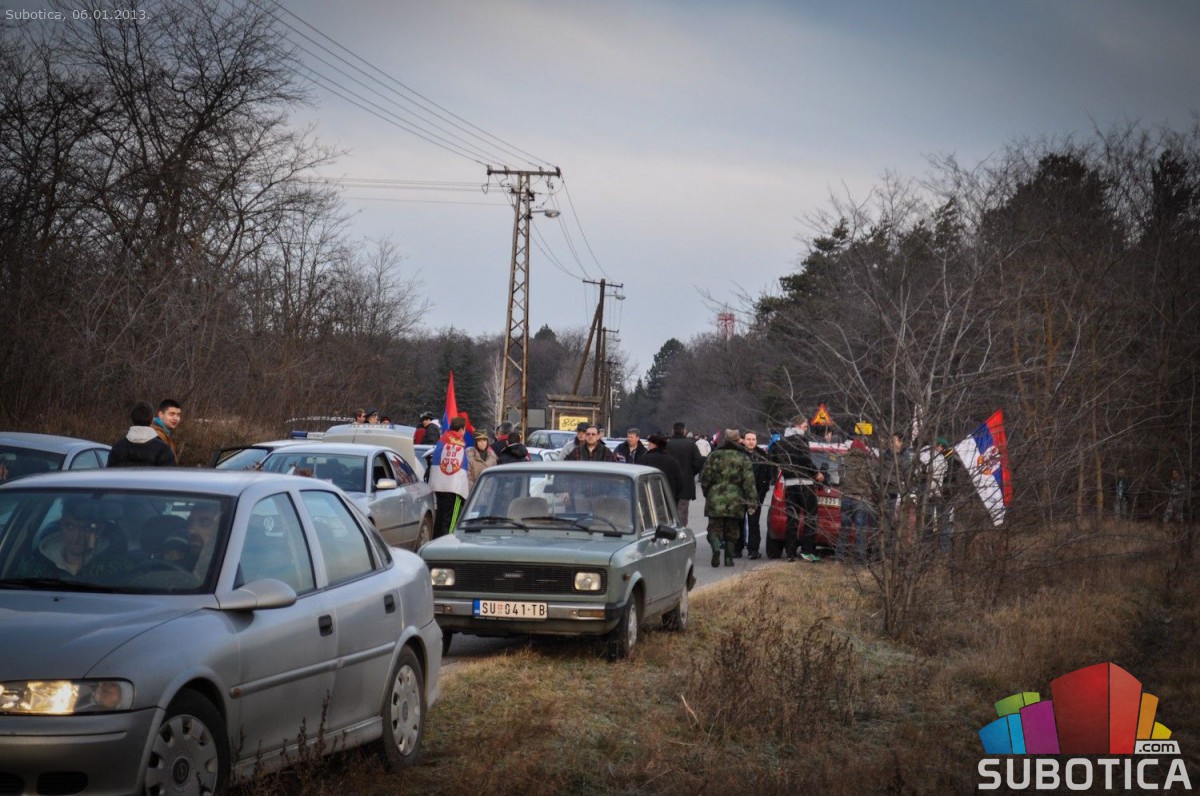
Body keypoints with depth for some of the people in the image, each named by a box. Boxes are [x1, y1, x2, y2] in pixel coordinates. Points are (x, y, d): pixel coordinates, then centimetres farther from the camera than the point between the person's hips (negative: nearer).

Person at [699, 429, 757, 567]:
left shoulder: (713, 456, 2)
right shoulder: (743, 458, 1)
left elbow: (705, 478, 4)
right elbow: (749, 480, -5)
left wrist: (707, 494, 18)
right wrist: (751, 500, -3)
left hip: (715, 499, 0)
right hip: (735, 500, 0)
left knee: (714, 527, 3)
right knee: (732, 530, 12)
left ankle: (716, 548, -23)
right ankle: (729, 557, 9)